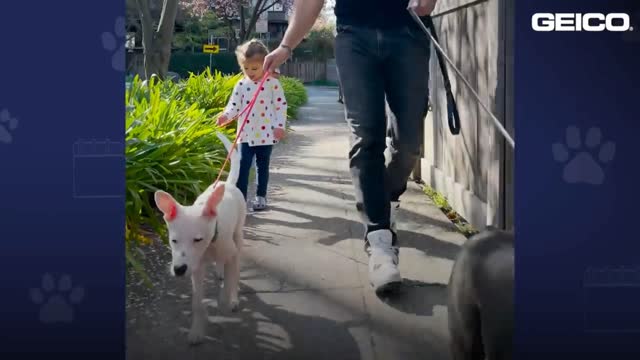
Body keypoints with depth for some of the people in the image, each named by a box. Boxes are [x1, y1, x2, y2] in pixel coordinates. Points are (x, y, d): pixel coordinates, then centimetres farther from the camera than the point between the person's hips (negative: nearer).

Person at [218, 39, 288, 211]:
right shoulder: (241, 85, 3)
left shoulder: (273, 83, -5)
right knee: (242, 166, -3)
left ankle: (261, 196, 23)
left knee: (262, 166, 11)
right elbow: (234, 105, 2)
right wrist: (225, 116, -18)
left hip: (266, 134, -2)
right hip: (246, 134, 2)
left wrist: (280, 126, -10)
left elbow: (281, 106, -3)